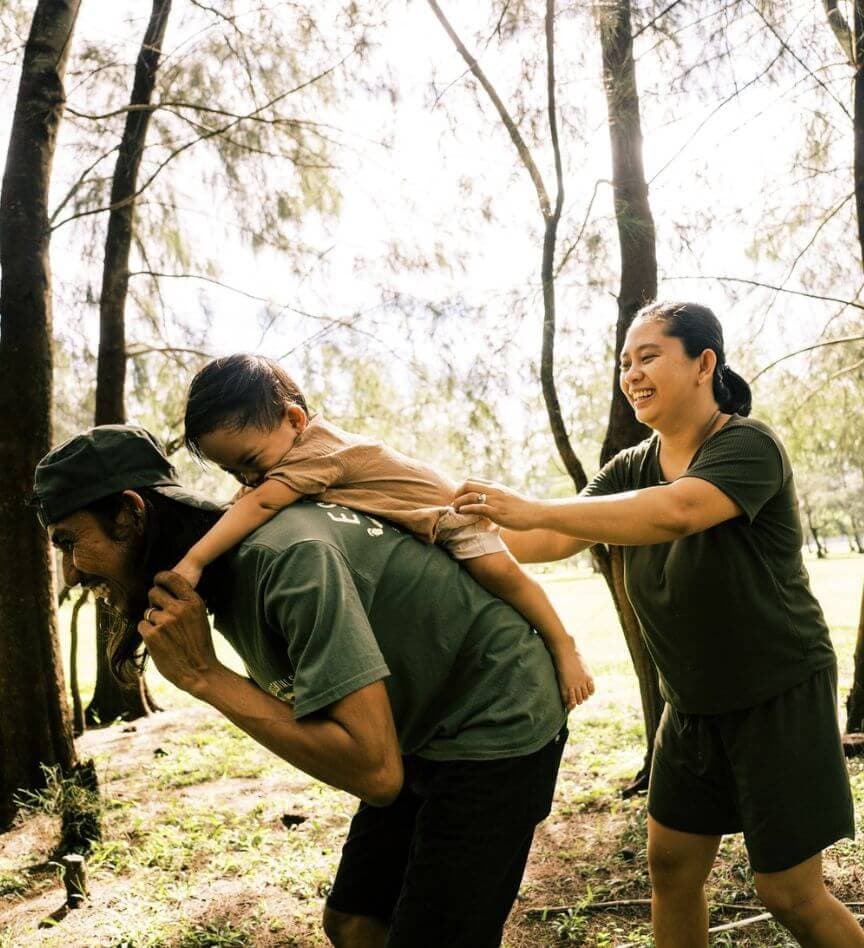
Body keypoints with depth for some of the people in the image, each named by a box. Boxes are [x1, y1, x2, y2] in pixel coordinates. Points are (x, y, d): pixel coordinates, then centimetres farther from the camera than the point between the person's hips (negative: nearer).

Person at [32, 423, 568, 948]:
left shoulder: (287, 555, -31)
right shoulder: (223, 574, -3)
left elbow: (376, 771, -34)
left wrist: (204, 675, -29)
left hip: (497, 728, -8)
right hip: (425, 733, 8)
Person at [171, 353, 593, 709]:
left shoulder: (319, 448, -37)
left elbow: (261, 503, -50)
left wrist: (193, 560, -55)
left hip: (447, 516, -9)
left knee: (498, 570, -26)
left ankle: (564, 649, -10)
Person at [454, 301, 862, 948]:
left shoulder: (749, 447, -19)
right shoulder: (632, 469, 2)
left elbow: (674, 512, -38)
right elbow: (559, 540, -9)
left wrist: (534, 509, -44)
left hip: (781, 699, -6)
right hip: (694, 704, 6)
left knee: (791, 894, 4)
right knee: (672, 867, 12)